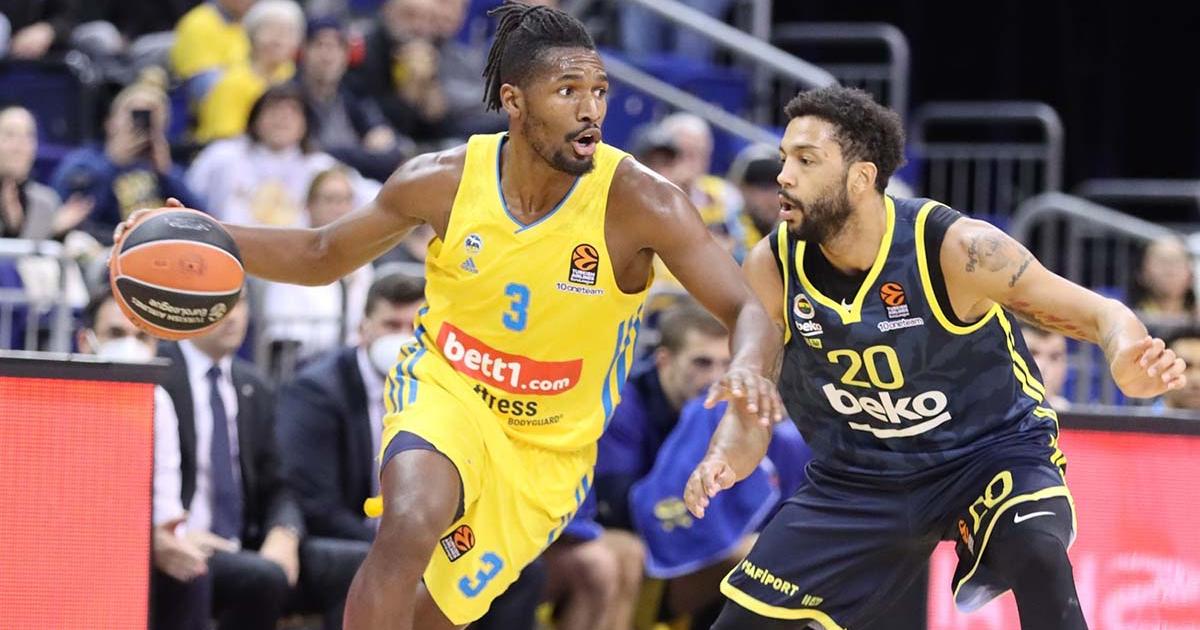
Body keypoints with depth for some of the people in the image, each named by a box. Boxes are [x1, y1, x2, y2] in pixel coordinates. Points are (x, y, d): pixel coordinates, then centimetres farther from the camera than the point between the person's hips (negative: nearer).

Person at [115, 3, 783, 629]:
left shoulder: (640, 203, -20)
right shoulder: (444, 181, -12)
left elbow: (747, 309, -23)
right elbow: (322, 255, 4)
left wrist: (747, 366, -47)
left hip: (547, 447, 0)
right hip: (444, 388, 0)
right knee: (411, 527, -32)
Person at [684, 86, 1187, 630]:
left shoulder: (956, 248, -23)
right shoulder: (770, 271, -13)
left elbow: (1102, 315, -17)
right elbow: (750, 411, -5)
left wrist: (1127, 363, -41)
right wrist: (721, 462, -30)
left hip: (993, 451, -4)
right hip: (858, 480, 4)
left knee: (1039, 554, -36)